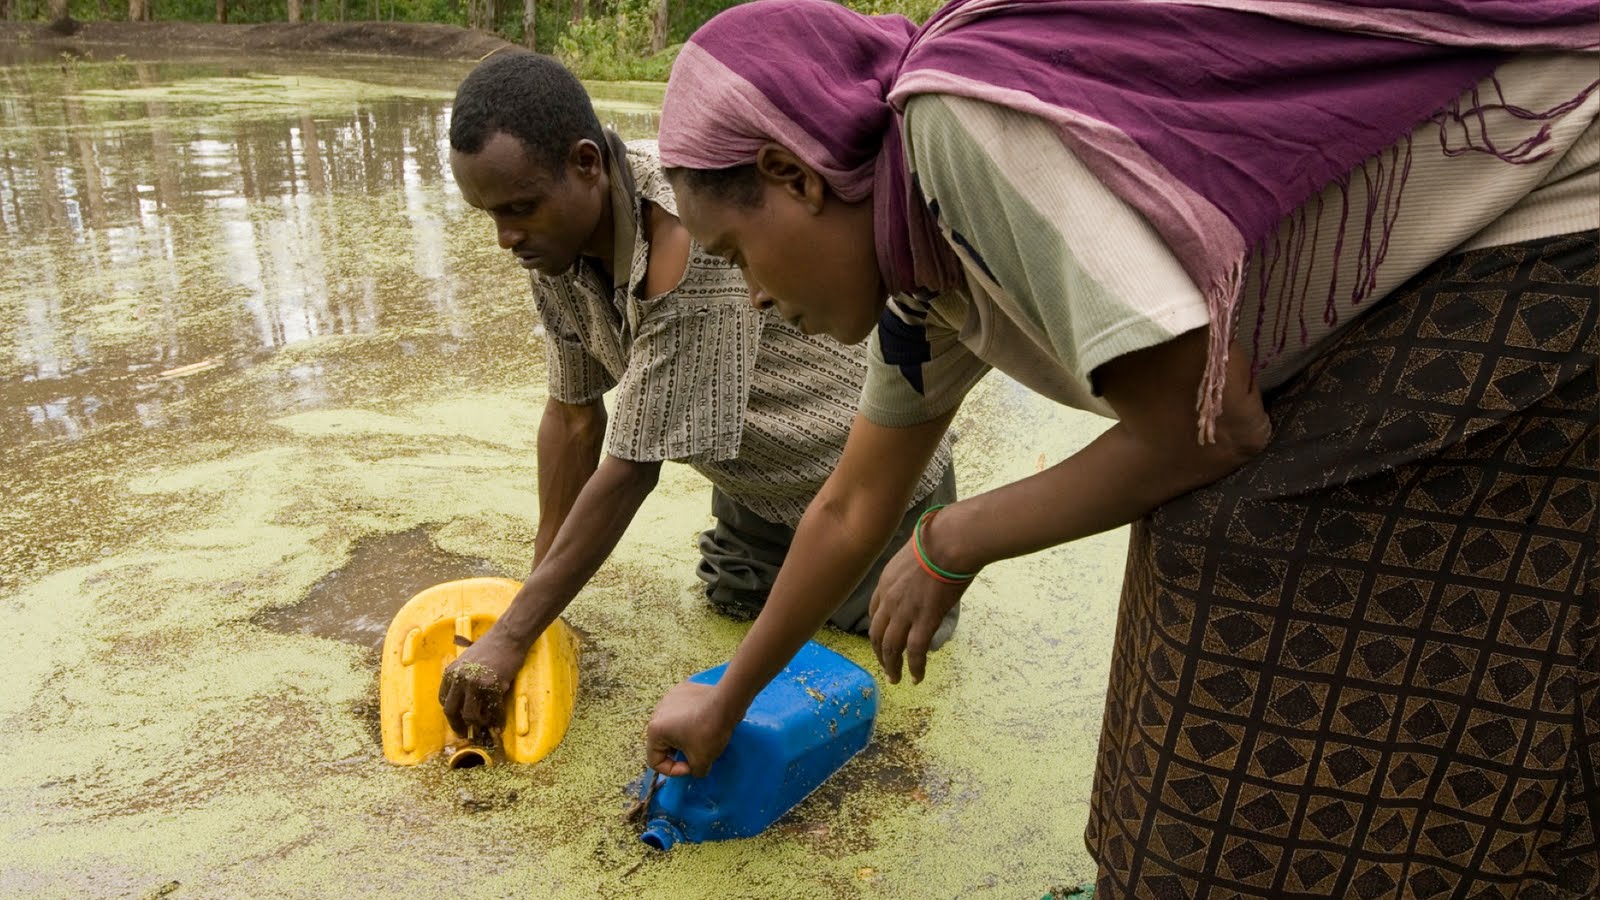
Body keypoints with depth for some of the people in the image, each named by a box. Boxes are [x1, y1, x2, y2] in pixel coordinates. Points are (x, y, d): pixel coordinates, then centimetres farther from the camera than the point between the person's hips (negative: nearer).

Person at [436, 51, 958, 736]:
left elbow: (633, 467, -37)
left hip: (869, 463, -6)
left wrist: (512, 638, -31)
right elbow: (572, 414, -6)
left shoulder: (692, 237, -41)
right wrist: (540, 585, -2)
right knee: (733, 595, 11)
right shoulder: (556, 234, -15)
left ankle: (937, 509, 26)